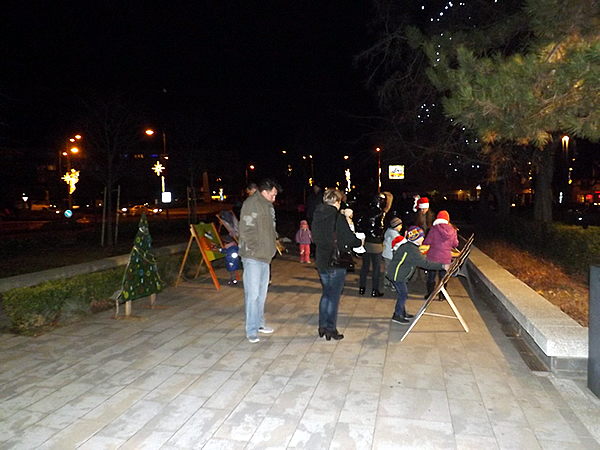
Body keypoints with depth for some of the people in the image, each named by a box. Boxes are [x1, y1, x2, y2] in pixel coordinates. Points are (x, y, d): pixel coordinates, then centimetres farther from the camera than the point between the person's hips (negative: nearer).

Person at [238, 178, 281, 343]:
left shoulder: (268, 206, 15)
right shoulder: (251, 204, -14)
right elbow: (246, 231, -19)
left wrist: (271, 247, 10)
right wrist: (255, 249, -16)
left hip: (265, 257, 9)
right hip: (252, 257, -9)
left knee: (262, 293, 16)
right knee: (253, 294, -5)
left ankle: (259, 323, 30)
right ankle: (251, 331, 5)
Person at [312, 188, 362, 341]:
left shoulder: (317, 216, 3)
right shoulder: (338, 218, -17)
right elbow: (349, 239, -16)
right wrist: (360, 242, 5)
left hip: (321, 263, 6)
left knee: (326, 294, 20)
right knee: (334, 297, 5)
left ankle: (322, 327, 24)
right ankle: (331, 329, 13)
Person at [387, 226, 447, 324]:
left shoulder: (408, 246, 11)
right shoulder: (412, 249, -22)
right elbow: (425, 263, -26)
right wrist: (442, 266, -25)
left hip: (399, 274, 10)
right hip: (397, 274, -10)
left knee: (403, 294, 16)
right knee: (403, 294, -5)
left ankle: (403, 313, 28)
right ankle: (397, 316, 4)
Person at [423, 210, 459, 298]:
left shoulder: (434, 229, -13)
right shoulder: (452, 230, -4)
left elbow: (427, 242, -11)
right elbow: (455, 244, 5)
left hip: (433, 258, -3)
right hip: (446, 258, 3)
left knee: (431, 277, 12)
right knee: (443, 277, 16)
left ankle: (430, 295, 21)